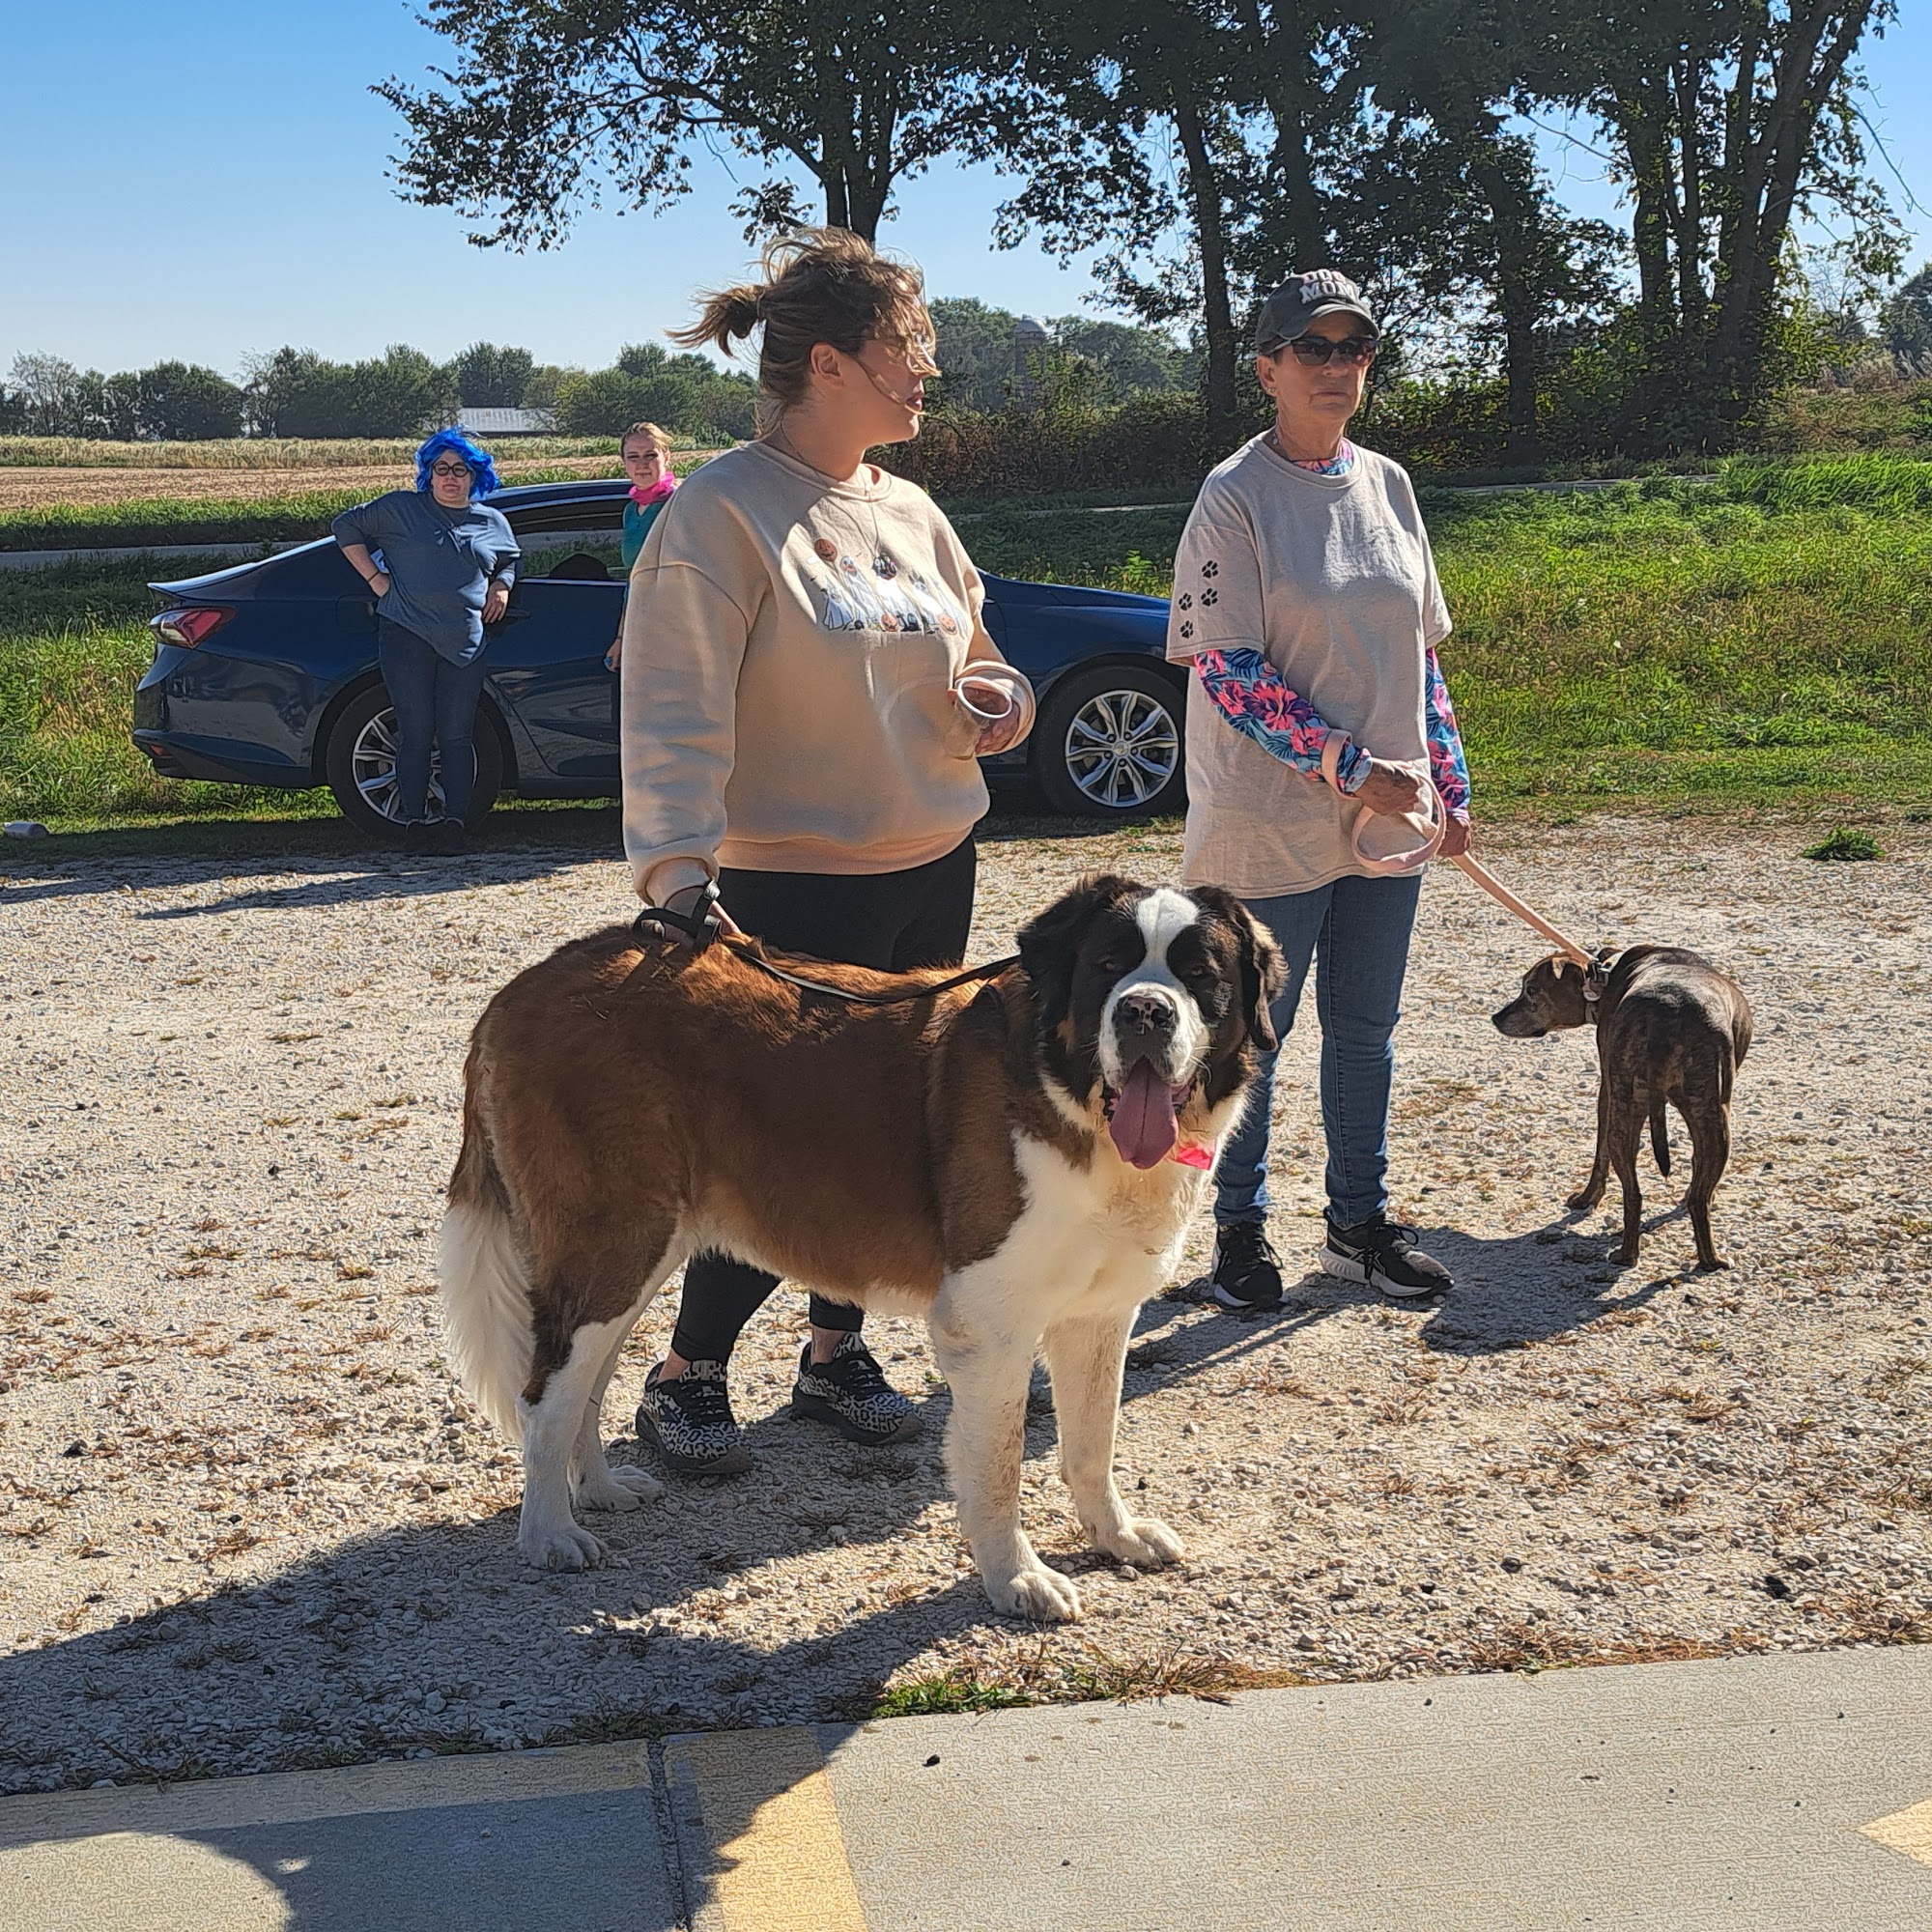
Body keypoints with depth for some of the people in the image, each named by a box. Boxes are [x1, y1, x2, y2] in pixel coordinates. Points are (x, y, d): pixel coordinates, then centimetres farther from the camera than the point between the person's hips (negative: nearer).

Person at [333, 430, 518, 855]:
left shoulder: (493, 522, 16)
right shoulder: (400, 508, 6)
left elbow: (510, 561, 33)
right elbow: (346, 526, 11)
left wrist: (502, 586, 12)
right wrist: (374, 577, 3)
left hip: (465, 643, 2)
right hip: (407, 635, -2)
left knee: (456, 736, -1)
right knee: (415, 733, -3)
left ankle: (455, 822, 1)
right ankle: (414, 824, 1)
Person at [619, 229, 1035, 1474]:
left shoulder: (907, 510, 9)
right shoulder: (723, 513, -13)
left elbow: (971, 660, 21)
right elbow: (675, 715, -19)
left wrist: (1003, 700, -3)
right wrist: (677, 874, -30)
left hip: (935, 870, 7)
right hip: (797, 887, -7)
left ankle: (837, 1351, 29)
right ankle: (688, 1376, 17)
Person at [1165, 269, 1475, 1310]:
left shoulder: (1386, 484, 8)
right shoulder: (1235, 496, -10)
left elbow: (1420, 652, 15)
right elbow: (1229, 669, -14)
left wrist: (1450, 784, 11)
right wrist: (1350, 767, -16)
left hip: (1386, 816, 6)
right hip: (1272, 822, -6)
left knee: (1366, 1027, 14)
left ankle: (1360, 1222, 27)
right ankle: (1239, 1227, 21)